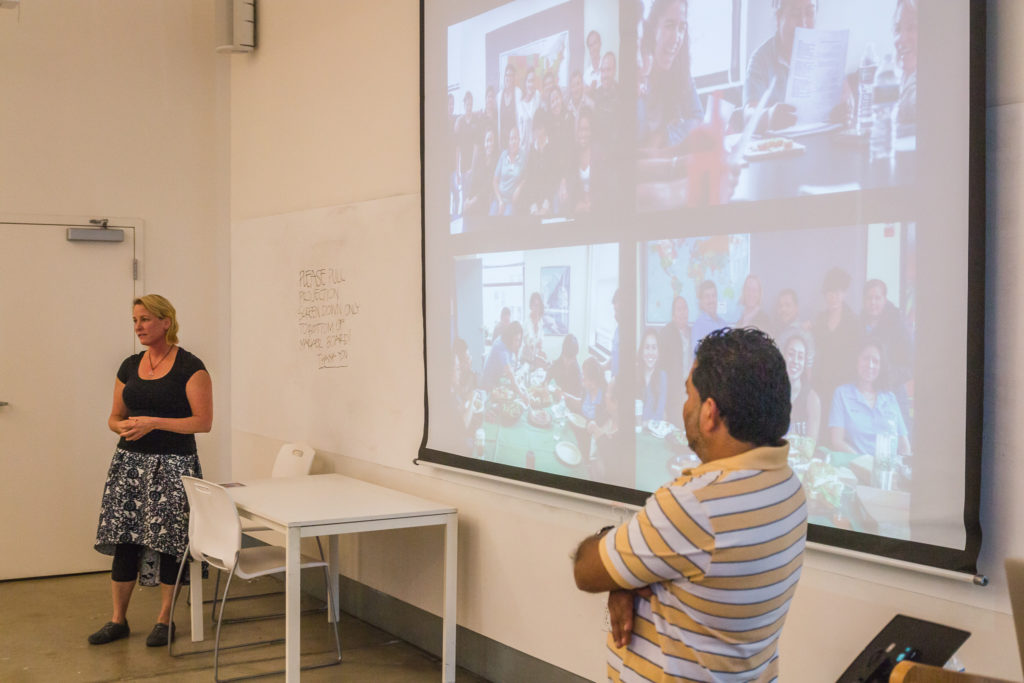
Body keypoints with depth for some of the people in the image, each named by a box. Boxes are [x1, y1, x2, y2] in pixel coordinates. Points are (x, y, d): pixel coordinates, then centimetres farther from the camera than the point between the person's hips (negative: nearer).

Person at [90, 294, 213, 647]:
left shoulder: (190, 367, -8)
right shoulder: (130, 366, 10)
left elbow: (203, 421, -12)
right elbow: (115, 417, 17)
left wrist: (153, 422, -18)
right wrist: (124, 426, -7)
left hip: (173, 465, -5)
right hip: (130, 461, 5)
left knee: (168, 542, 1)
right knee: (123, 539, 5)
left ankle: (165, 620, 15)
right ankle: (118, 620, 16)